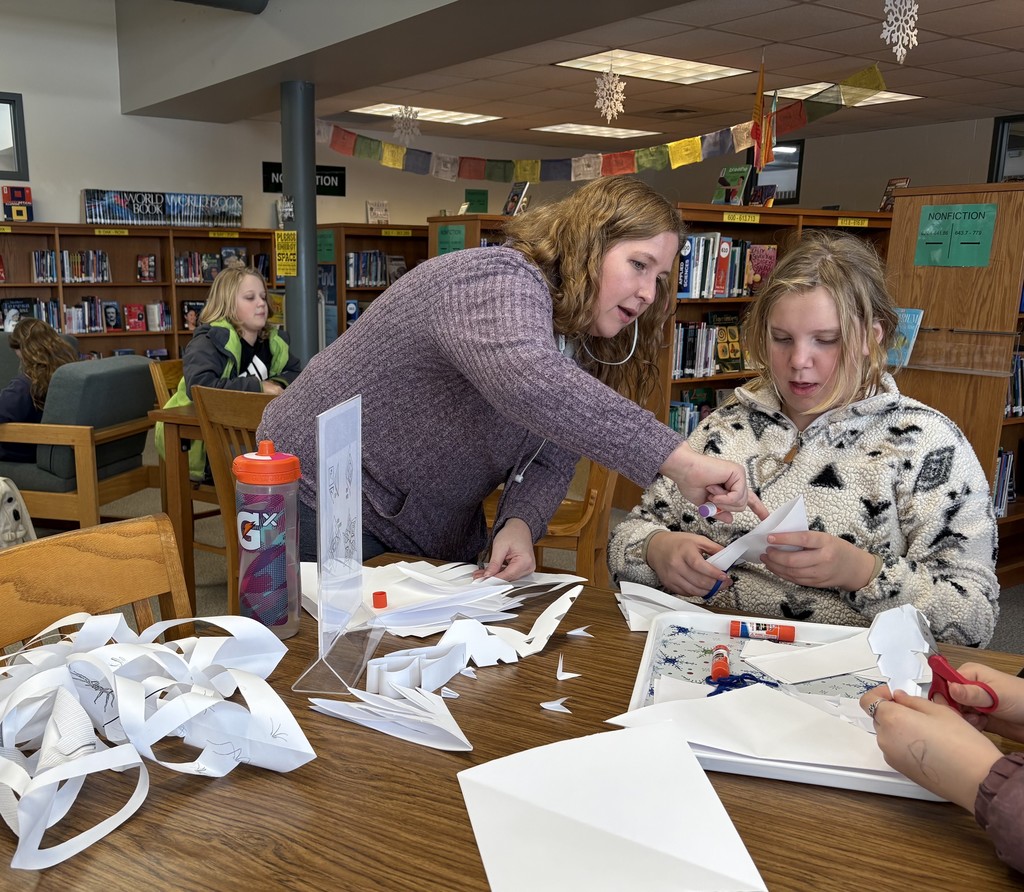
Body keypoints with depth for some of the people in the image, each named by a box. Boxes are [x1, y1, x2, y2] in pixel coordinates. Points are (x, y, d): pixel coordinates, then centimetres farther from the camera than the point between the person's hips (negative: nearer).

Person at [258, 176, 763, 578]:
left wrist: (520, 524, -24)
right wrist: (679, 461, -50)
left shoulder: (584, 345, 3)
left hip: (439, 534, 8)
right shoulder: (502, 280, -26)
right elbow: (527, 381, -48)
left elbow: (549, 461, -2)